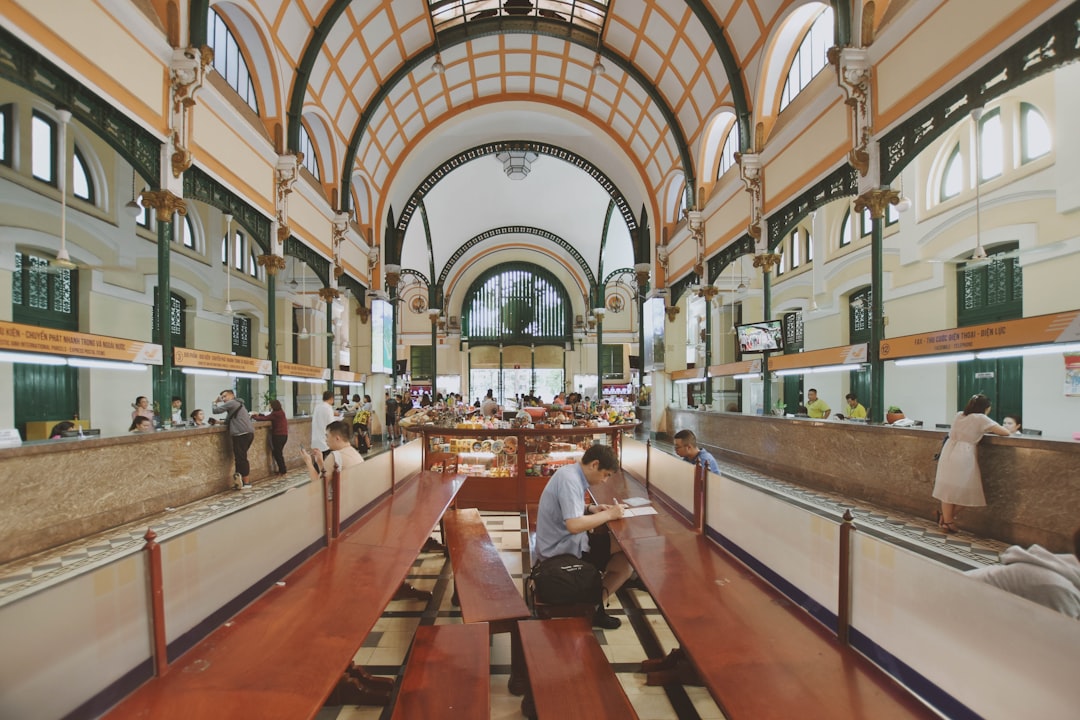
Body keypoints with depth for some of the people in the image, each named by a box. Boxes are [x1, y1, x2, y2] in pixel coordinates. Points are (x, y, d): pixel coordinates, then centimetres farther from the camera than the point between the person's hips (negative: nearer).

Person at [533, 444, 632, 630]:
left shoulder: (571, 473, 5)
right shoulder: (569, 479, -24)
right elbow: (574, 525, -32)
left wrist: (591, 509, 1)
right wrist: (608, 514, -20)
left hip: (560, 543, 10)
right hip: (561, 551, -10)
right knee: (624, 565, -5)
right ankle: (593, 607, 3)